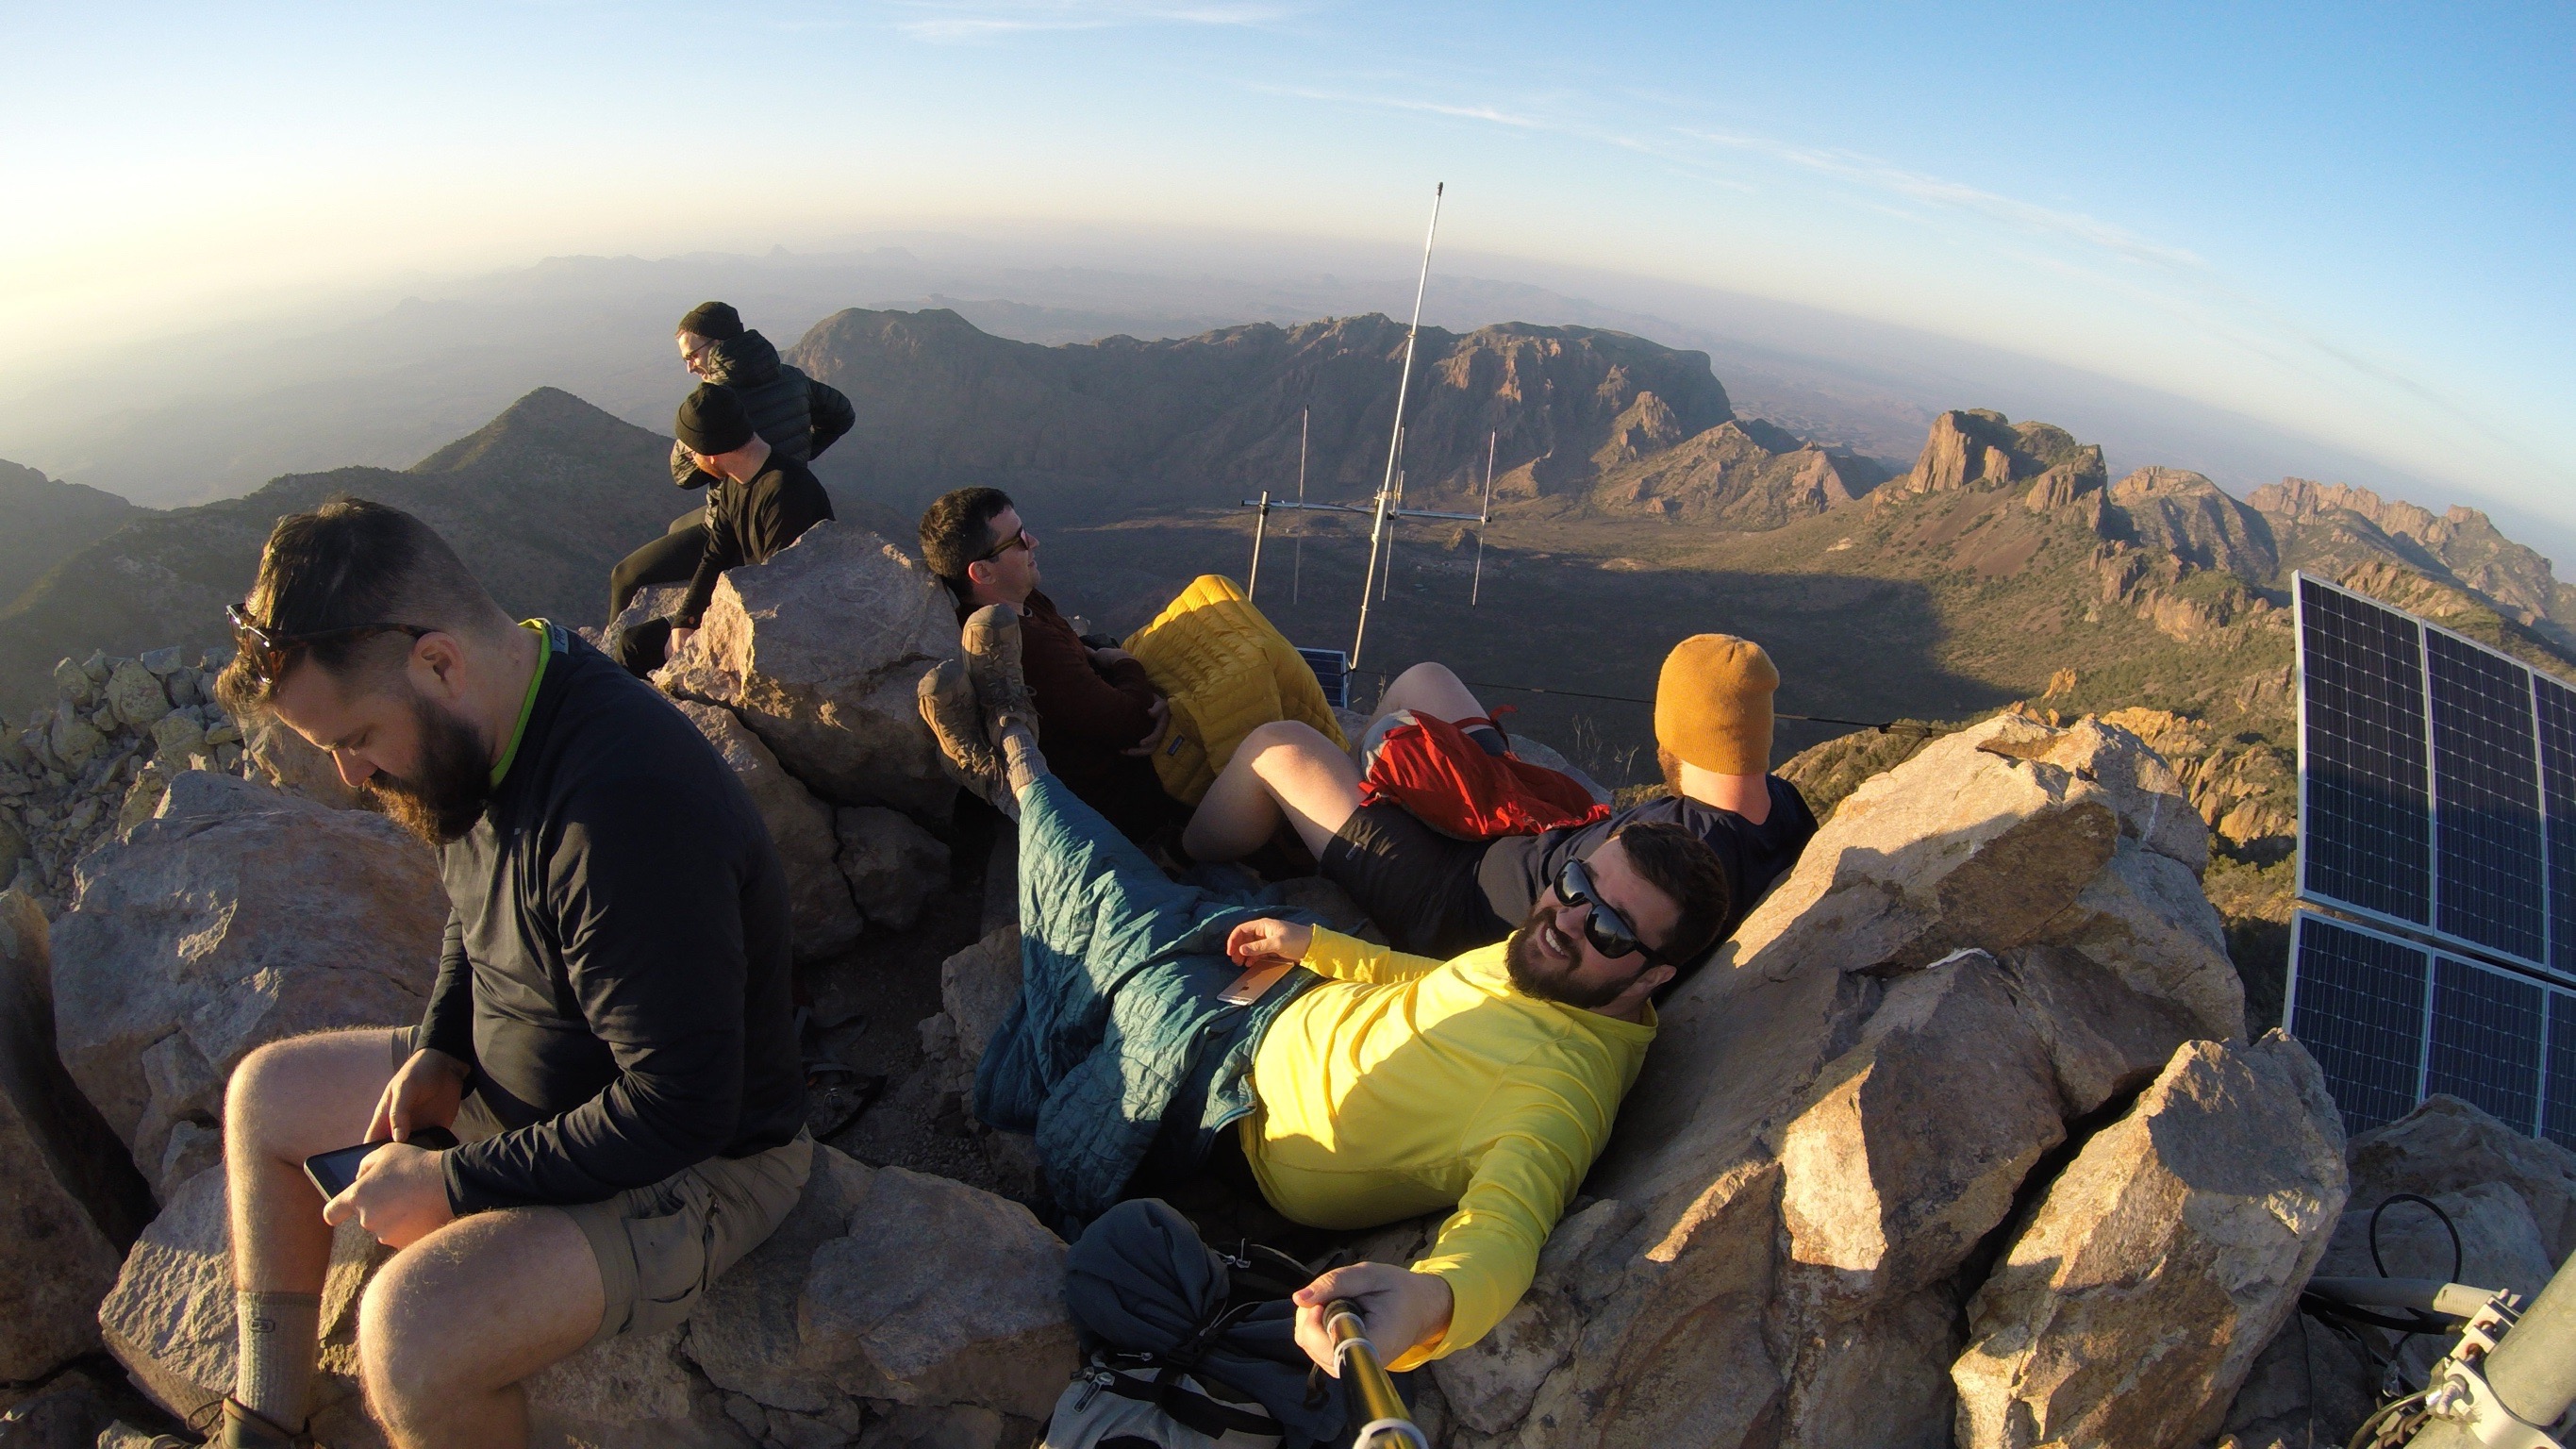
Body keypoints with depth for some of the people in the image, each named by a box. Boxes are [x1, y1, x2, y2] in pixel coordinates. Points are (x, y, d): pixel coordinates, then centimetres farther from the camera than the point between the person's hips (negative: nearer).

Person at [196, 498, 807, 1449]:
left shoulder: (624, 809, -36)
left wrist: (454, 1184, -20)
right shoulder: (485, 723, -5)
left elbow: (680, 1111, -32)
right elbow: (478, 906, 17)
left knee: (412, 1332, -29)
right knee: (266, 1093, 18)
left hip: (697, 1156, -9)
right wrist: (439, 1048, 1)